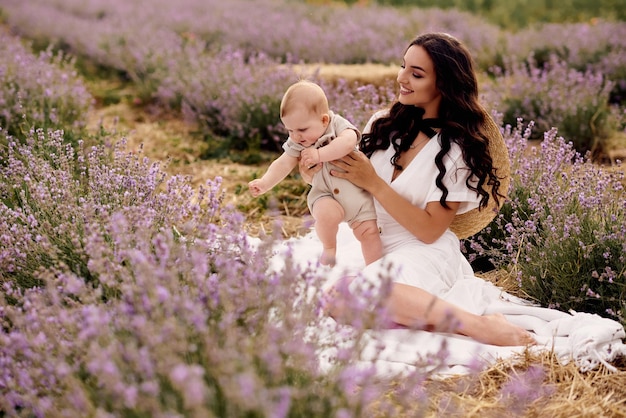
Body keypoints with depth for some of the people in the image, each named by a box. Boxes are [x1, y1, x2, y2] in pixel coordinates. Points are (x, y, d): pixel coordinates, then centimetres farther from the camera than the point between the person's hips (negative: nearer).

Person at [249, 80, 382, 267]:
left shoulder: (338, 124, -13)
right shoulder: (296, 144, -3)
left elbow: (348, 142, -33)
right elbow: (283, 164, -5)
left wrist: (319, 154, -37)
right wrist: (264, 183, -19)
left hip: (357, 193, -1)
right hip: (325, 194, 1)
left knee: (369, 231, -6)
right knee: (326, 214, -29)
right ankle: (329, 249, -2)